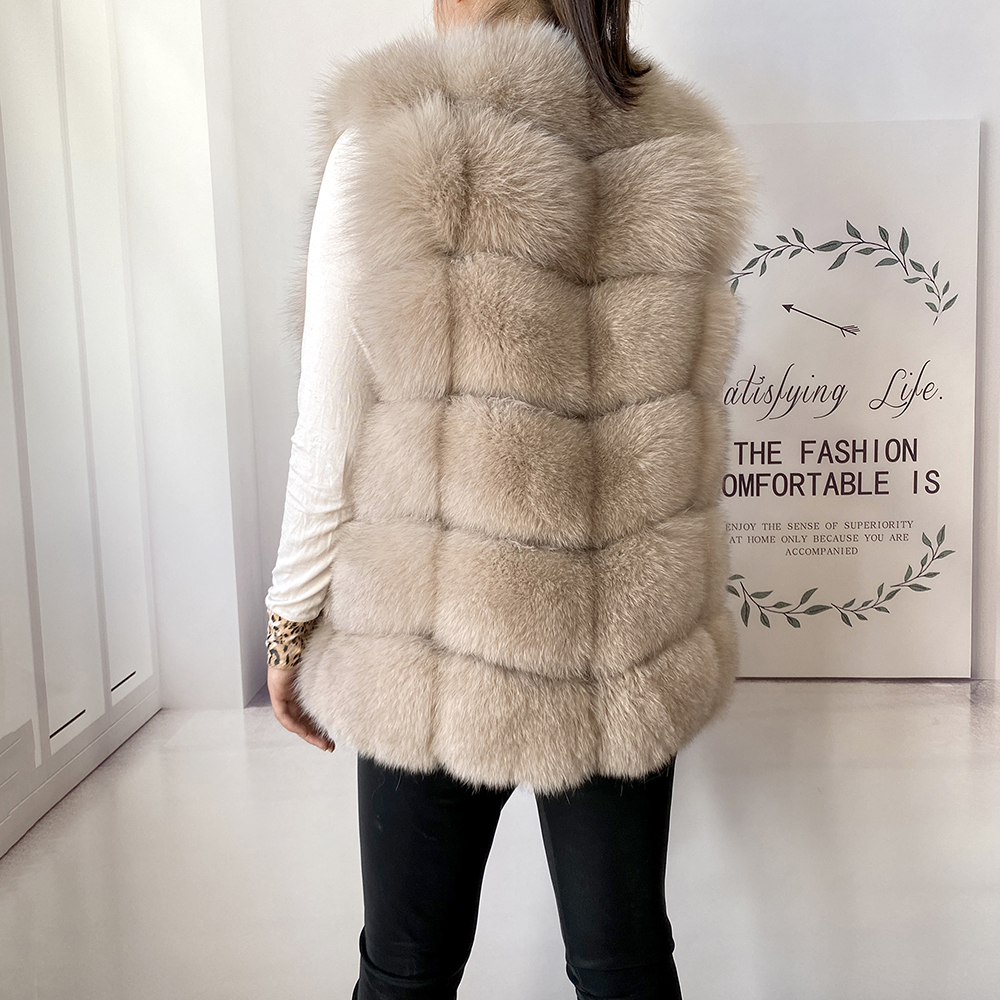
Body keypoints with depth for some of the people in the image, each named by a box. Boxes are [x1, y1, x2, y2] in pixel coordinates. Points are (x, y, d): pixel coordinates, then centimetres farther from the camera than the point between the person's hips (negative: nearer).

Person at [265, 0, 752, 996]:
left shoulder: (388, 151, -12)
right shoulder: (684, 158, 2)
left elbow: (328, 440, -11)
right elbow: (669, 422, 8)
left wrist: (290, 621, 3)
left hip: (442, 651, -3)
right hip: (634, 647, 4)